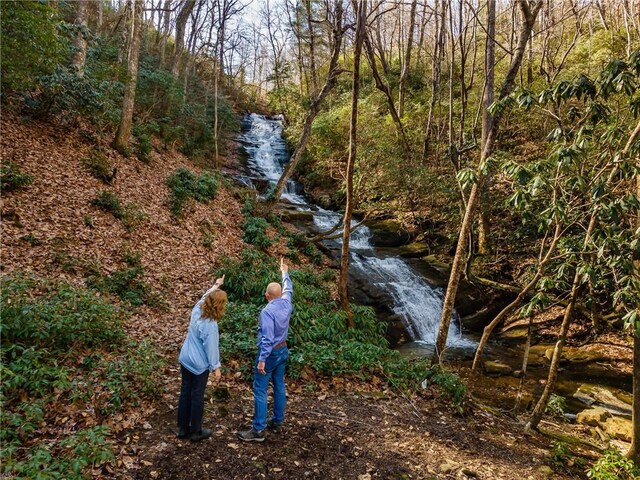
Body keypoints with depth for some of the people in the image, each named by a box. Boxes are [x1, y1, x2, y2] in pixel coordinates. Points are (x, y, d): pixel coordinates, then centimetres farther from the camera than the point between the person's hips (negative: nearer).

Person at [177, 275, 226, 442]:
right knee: (197, 396, 7)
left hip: (185, 359, 8)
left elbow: (205, 295, 12)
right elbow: (211, 348, -20)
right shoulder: (210, 326, -28)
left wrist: (216, 285, 28)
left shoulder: (197, 310, -8)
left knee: (185, 393, 17)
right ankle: (196, 432, 23)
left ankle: (182, 428, 30)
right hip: (199, 365, -7)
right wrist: (216, 367, -7)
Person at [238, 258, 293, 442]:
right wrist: (284, 273, 34)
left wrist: (262, 360, -23)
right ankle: (277, 422, 26)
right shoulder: (286, 304, -3)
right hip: (283, 351, 8)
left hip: (270, 354, -8)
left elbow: (267, 338, -27)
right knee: (279, 387, 15)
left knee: (260, 390, -1)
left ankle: (258, 430, 2)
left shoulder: (267, 311, -24)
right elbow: (288, 289, 20)